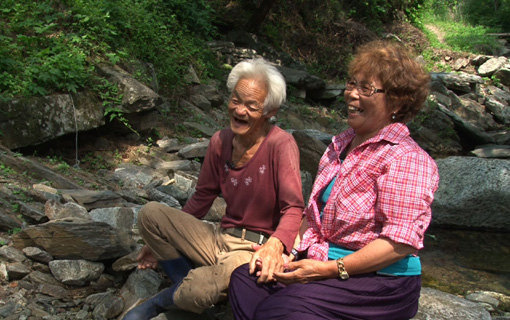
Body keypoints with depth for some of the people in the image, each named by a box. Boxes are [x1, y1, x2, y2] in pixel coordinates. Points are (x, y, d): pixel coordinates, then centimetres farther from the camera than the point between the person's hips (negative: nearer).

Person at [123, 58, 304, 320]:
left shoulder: (281, 144, -15)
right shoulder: (220, 142, 4)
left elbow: (293, 208, -20)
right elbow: (202, 198, 14)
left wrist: (275, 245, -41)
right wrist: (161, 240, 18)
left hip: (257, 248, -6)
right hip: (220, 239, 6)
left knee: (195, 294, -32)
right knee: (149, 213, -13)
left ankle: (172, 298, 5)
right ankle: (184, 282, -4)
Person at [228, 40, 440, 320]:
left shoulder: (407, 159, -13)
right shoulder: (341, 144, 14)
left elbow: (400, 243, -20)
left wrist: (329, 269, -21)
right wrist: (292, 250, 2)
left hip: (381, 280, -8)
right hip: (322, 261, 8)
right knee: (244, 279, -13)